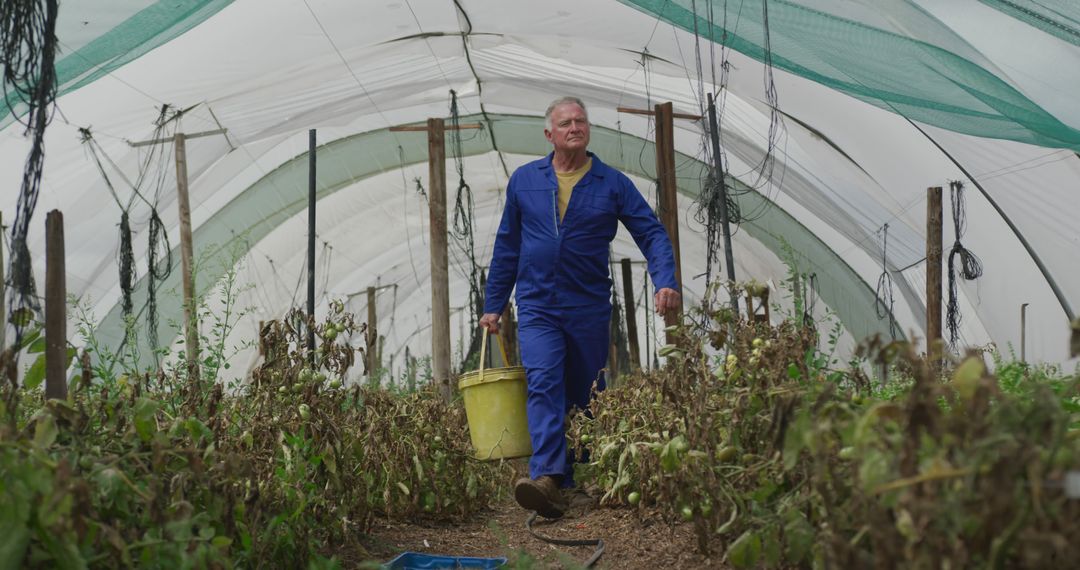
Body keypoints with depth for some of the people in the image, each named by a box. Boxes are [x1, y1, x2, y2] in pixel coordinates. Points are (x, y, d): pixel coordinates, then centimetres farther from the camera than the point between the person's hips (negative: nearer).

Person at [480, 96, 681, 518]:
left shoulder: (612, 183, 2)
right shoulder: (524, 180, 7)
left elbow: (652, 233, -1)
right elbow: (506, 246, 14)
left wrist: (666, 281, -19)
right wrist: (493, 304, 13)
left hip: (589, 308, 0)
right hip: (537, 308, 0)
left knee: (587, 396, 9)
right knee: (543, 384, -18)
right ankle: (547, 478, -30)